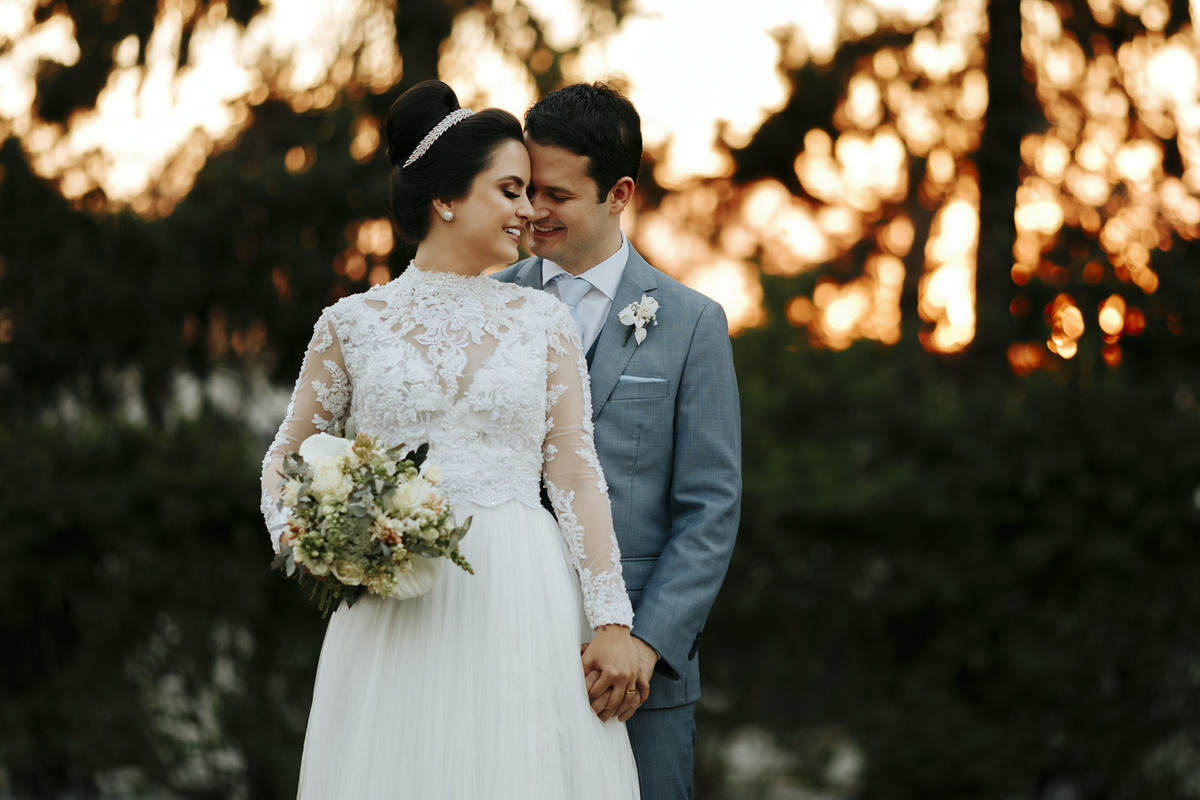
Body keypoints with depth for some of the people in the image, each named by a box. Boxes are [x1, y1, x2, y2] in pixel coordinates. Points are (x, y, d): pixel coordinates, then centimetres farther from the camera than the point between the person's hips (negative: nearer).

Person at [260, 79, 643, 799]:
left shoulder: (544, 321, 8)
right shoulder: (354, 323, 5)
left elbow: (575, 473, 4)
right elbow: (286, 456, 14)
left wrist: (613, 625, -3)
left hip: (523, 606, 1)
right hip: (395, 613, -1)